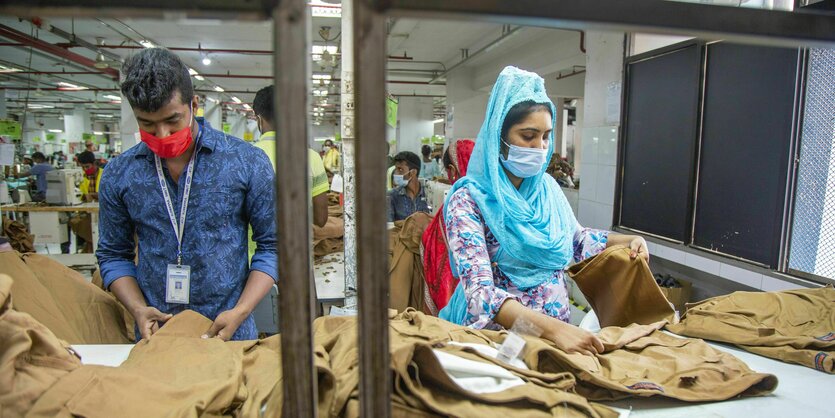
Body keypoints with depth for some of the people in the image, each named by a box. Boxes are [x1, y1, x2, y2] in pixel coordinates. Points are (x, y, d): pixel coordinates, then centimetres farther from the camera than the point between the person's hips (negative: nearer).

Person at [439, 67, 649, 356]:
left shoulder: (548, 188, 5)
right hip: (497, 332, -5)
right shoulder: (468, 200, -14)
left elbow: (576, 238, 23)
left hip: (558, 328, 6)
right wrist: (552, 328, -36)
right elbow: (480, 290, -25)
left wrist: (628, 241, 7)